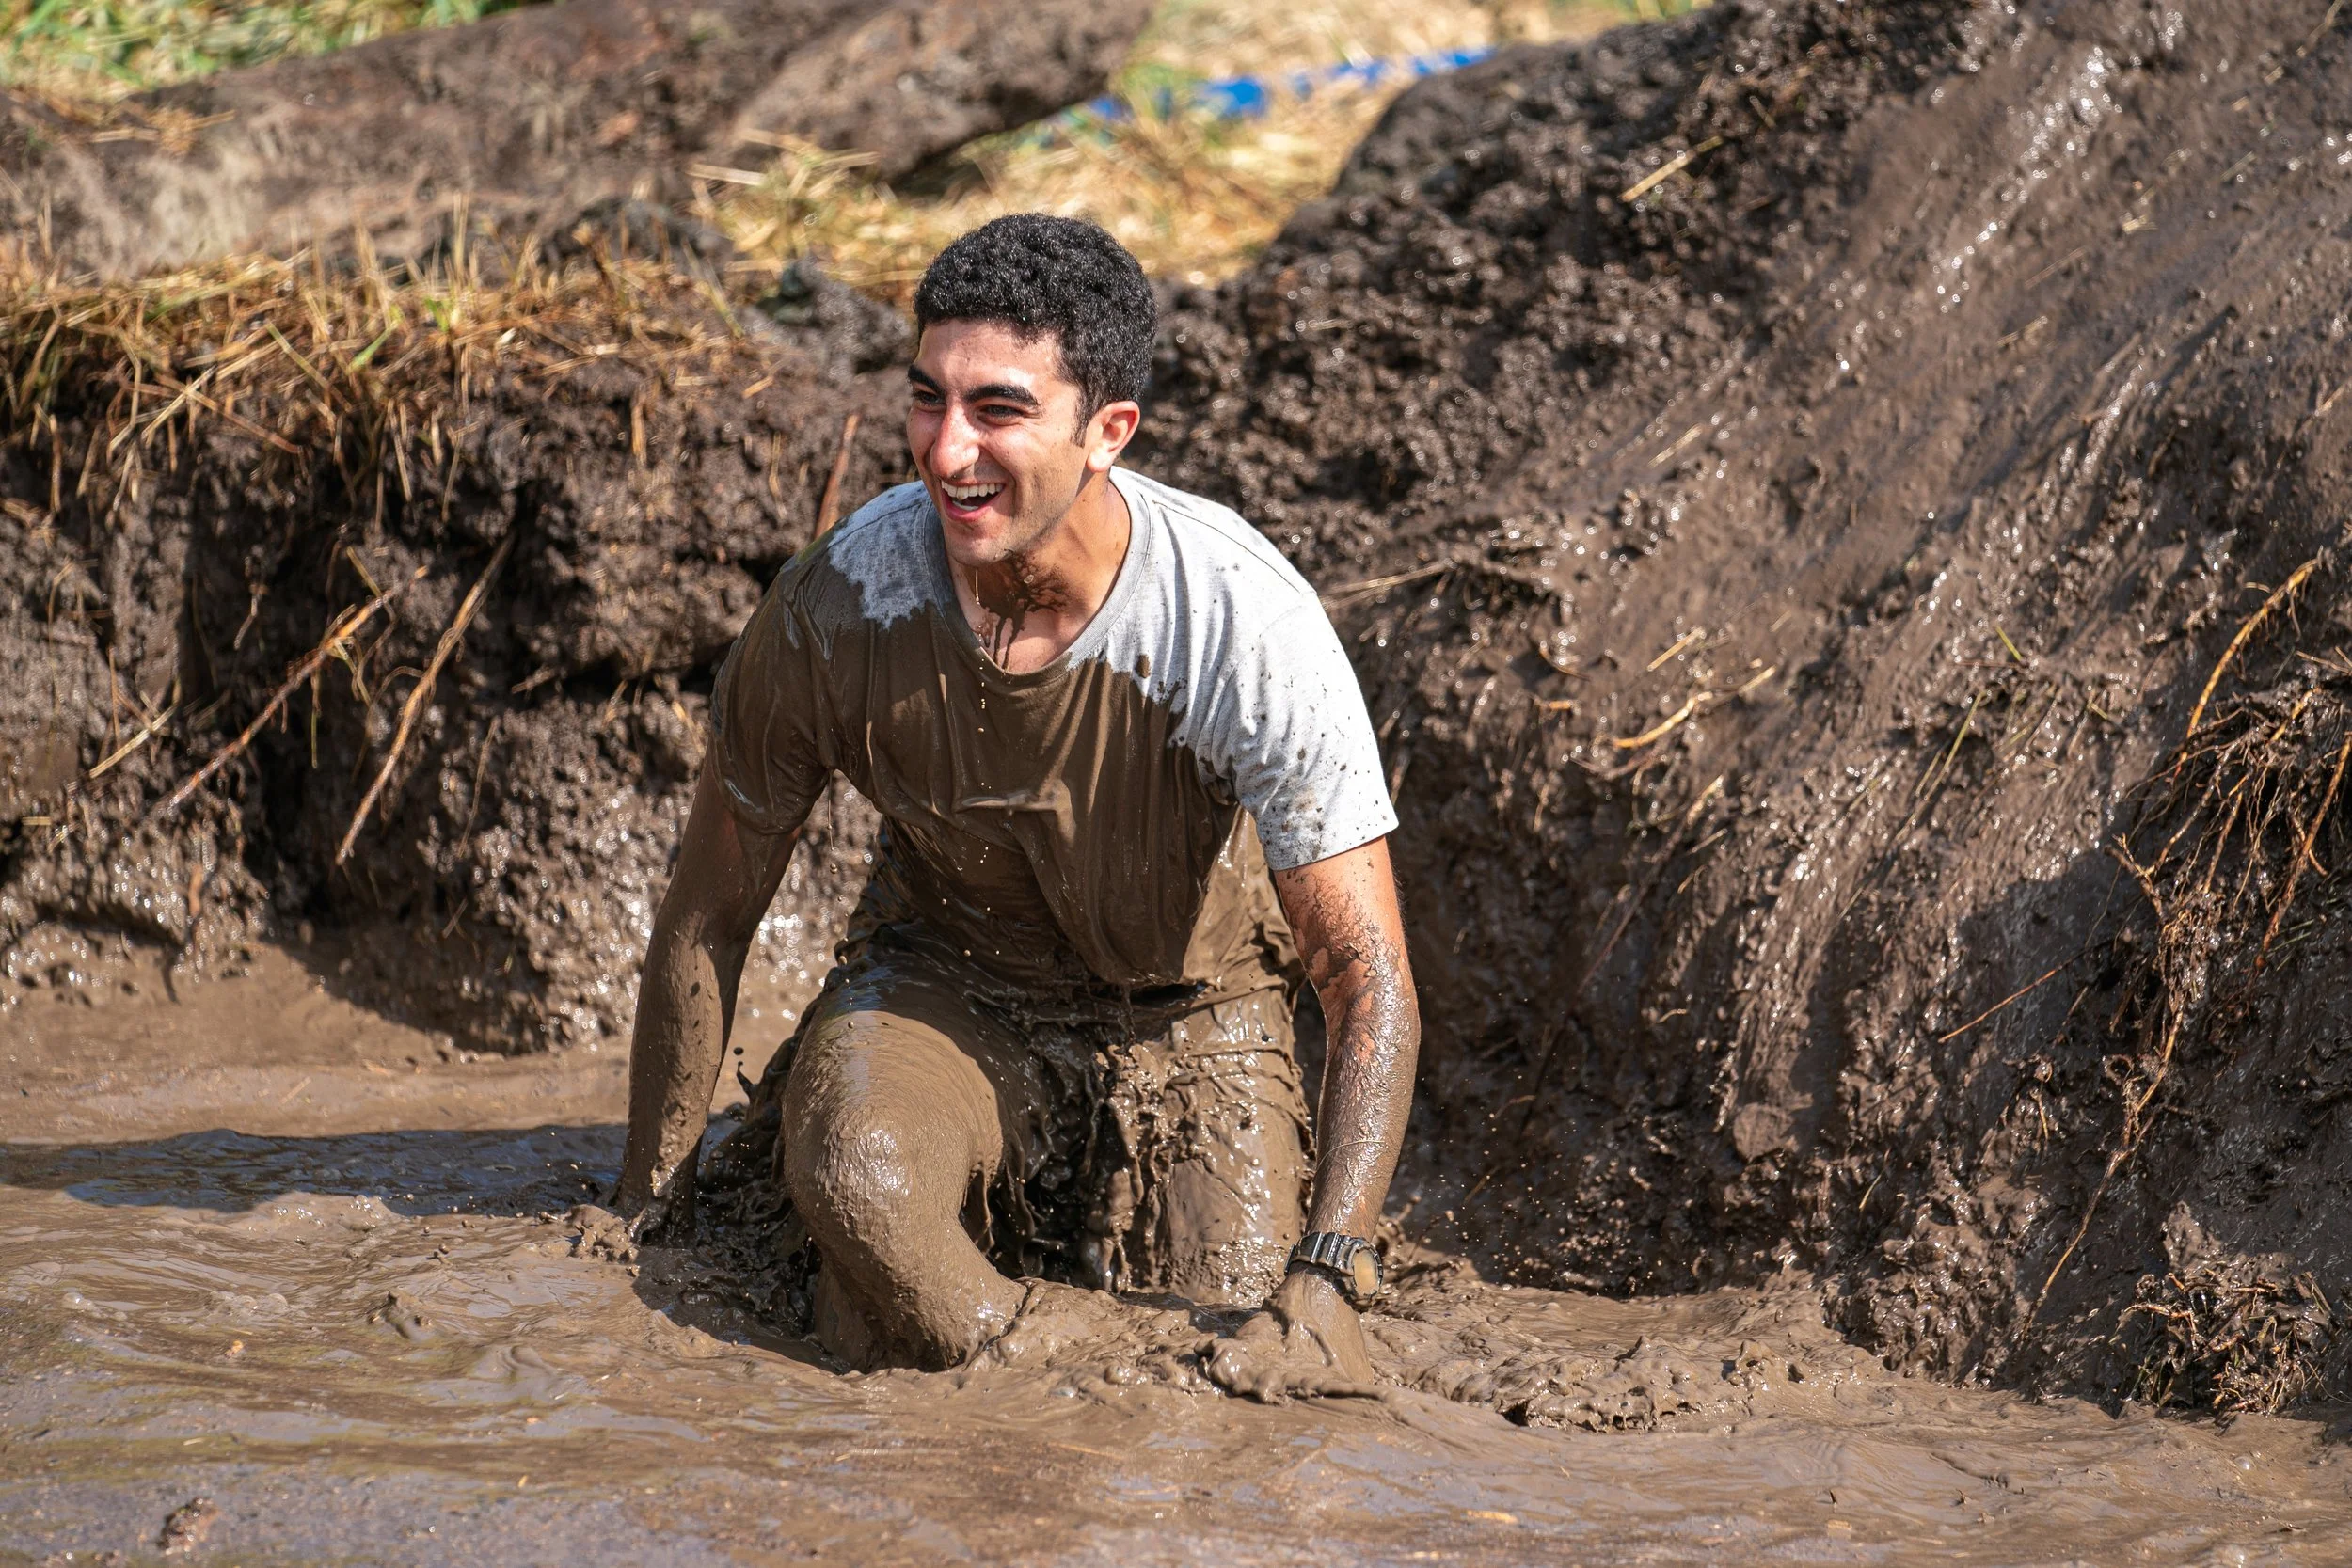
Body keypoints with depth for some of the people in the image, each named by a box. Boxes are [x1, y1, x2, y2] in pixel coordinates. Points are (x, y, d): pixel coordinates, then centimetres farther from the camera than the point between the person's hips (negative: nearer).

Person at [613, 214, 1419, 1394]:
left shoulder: (1245, 623, -28)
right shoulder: (837, 601, -22)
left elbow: (1369, 977, -25)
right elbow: (706, 917, -7)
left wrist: (1325, 1287, -37)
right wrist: (644, 1217, -4)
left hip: (1187, 1017, 1)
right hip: (941, 984, -1)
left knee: (1240, 1383, -16)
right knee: (859, 1182, -35)